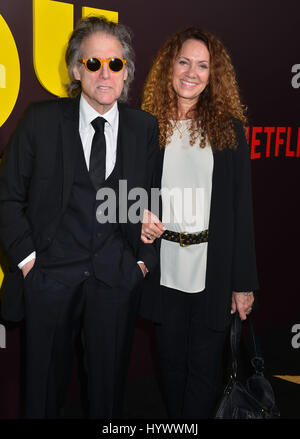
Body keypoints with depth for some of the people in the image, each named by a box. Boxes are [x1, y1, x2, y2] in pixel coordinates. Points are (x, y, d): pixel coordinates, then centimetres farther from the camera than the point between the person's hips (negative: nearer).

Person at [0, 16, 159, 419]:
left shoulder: (146, 128, 1)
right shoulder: (41, 120, -3)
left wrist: (144, 258, 1)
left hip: (118, 278, 1)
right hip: (50, 274, -1)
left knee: (109, 382, 17)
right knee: (45, 380, 15)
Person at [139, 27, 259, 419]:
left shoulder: (228, 128, -2)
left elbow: (242, 207, -3)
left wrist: (244, 282, -5)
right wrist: (140, 216, -11)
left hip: (213, 269, -1)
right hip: (165, 268, 2)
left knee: (205, 366, 10)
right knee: (171, 363, 17)